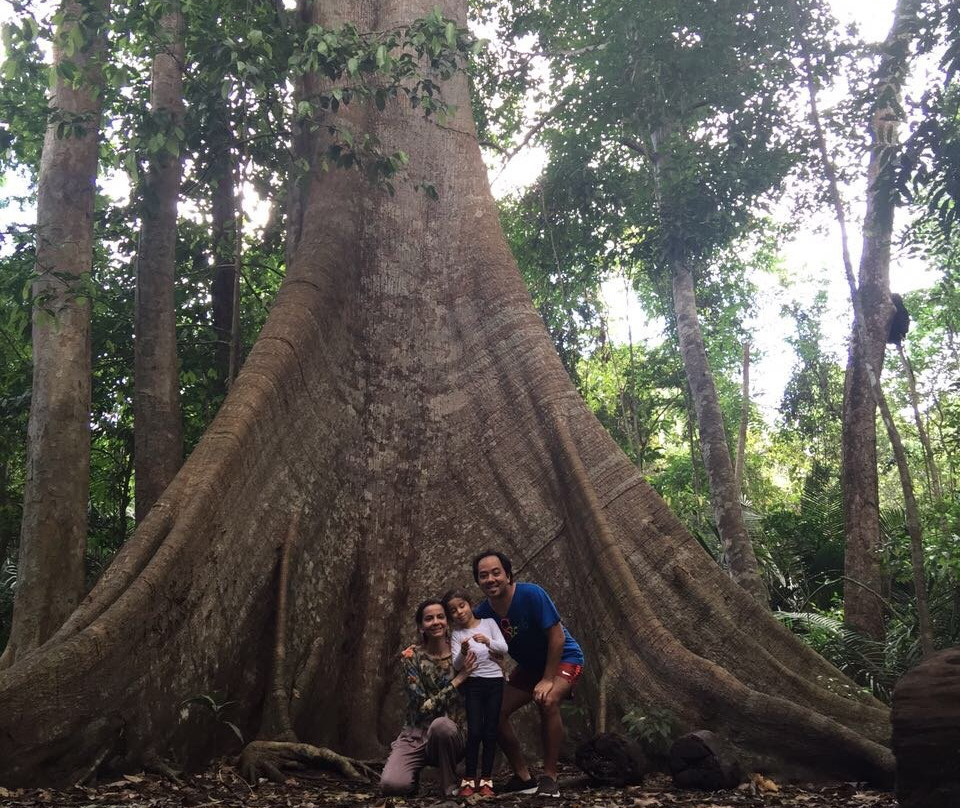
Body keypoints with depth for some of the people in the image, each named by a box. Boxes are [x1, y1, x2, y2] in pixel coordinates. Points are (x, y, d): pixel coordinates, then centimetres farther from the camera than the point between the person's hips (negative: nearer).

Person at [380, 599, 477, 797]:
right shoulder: (411, 657, -8)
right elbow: (424, 708, -14)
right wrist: (458, 679, -20)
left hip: (450, 736, 1)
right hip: (416, 736, -1)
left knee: (441, 724, -36)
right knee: (392, 785, -29)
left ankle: (450, 784, -10)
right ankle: (414, 774, 8)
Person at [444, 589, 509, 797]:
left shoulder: (489, 622, 4)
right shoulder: (457, 634, 2)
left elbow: (504, 648, -3)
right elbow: (456, 666, -6)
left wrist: (488, 642, -22)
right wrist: (463, 652, -27)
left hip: (495, 681, 1)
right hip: (473, 684, -1)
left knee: (490, 731, 1)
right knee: (474, 731, -10)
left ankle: (486, 780, 6)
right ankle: (469, 780, -2)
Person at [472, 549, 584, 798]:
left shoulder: (531, 594, -28)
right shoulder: (481, 614, -13)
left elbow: (557, 637, -24)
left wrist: (548, 680, -23)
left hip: (564, 658, -6)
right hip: (529, 665, 6)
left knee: (547, 701, -33)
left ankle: (549, 778, -19)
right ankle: (523, 778, 6)